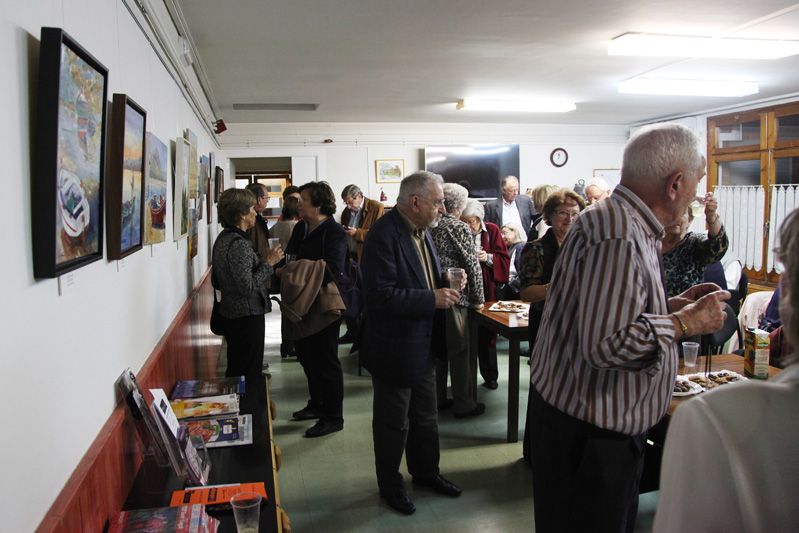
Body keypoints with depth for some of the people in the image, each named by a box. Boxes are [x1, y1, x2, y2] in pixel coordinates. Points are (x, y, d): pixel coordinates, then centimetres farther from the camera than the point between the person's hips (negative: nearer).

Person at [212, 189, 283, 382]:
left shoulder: (222, 239, 9)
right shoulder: (240, 244, -20)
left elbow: (216, 282, 16)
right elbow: (247, 287, -25)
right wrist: (269, 263, -16)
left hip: (230, 313, 10)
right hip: (248, 315, -10)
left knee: (235, 370, 19)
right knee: (249, 373, -1)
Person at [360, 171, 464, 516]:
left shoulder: (421, 230, 5)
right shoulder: (384, 235, -23)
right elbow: (381, 294, -30)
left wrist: (446, 283, -3)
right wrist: (433, 299, -27)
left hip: (424, 344, 8)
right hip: (395, 348, -8)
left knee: (426, 416, 24)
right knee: (393, 422, 12)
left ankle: (425, 471, 44)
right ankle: (390, 485, 32)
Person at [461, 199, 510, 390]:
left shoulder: (491, 230, 1)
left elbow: (504, 259, 2)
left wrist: (488, 257, -15)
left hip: (486, 290, 1)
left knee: (486, 334, 8)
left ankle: (490, 376, 23)